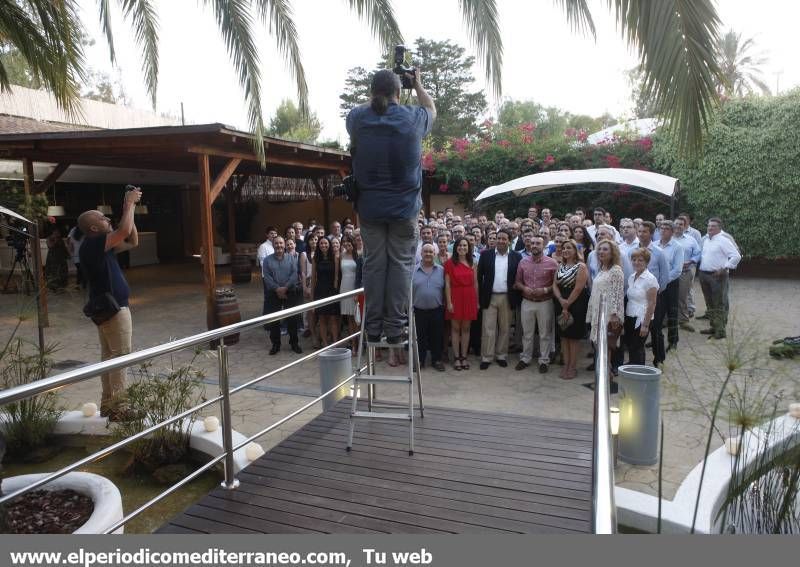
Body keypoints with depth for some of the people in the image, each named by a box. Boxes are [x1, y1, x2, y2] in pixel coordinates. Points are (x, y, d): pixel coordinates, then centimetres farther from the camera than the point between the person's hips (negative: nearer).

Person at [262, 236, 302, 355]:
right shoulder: (267, 260, 5)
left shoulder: (292, 258, 5)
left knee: (292, 319, 4)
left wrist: (285, 287, -17)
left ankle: (294, 343, 17)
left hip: (290, 293, 0)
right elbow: (266, 277, -4)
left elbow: (294, 274, -6)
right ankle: (275, 344, 16)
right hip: (273, 293, 1)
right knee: (273, 320, 4)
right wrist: (277, 289, -16)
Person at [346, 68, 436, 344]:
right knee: (400, 264, 3)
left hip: (370, 206, 2)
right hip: (404, 206, -1)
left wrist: (376, 98, 32)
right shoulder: (413, 118, -3)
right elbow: (432, 109, 21)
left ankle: (373, 327, 9)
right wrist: (418, 85, 34)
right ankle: (394, 327, 3)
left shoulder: (358, 118, -1)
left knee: (373, 263, 6)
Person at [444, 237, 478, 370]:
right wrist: (449, 302, -11)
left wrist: (477, 301, 6)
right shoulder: (450, 262, -3)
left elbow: (475, 283, 9)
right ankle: (456, 358, 11)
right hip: (455, 297, -3)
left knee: (466, 328, 8)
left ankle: (464, 357, 16)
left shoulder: (472, 263, 8)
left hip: (469, 297, 3)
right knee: (455, 328, 3)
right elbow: (447, 284, -6)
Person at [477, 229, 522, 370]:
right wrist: (479, 297, -4)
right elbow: (479, 276, 1)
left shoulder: (516, 257, 1)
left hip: (507, 298, 1)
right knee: (488, 329, 2)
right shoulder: (486, 254, 0)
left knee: (505, 329, 10)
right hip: (490, 297, -1)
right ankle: (486, 357, 10)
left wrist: (518, 299, -3)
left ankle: (501, 355, 23)